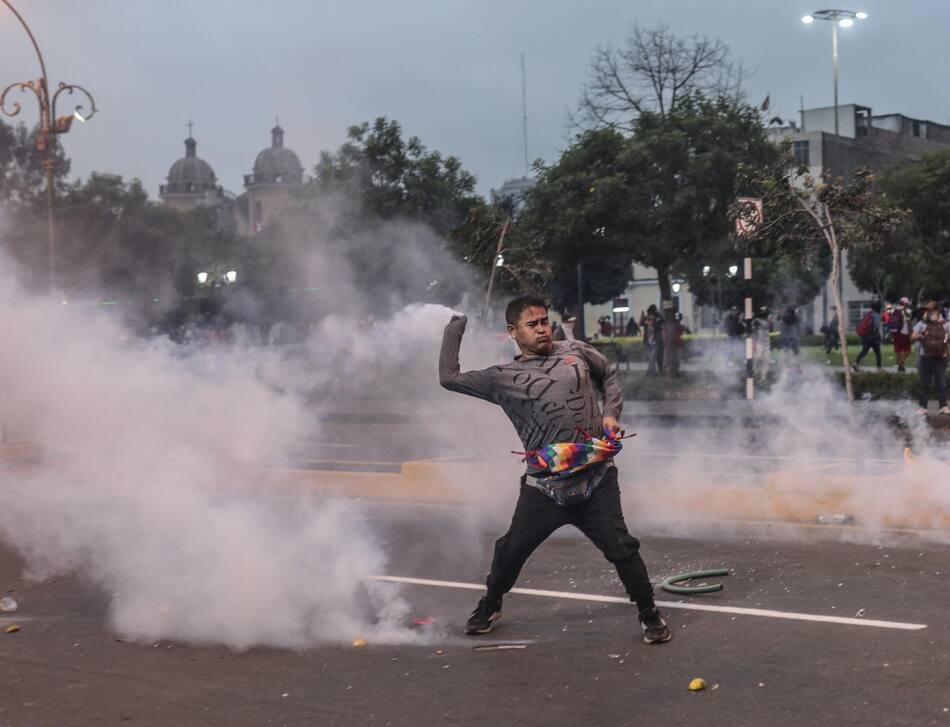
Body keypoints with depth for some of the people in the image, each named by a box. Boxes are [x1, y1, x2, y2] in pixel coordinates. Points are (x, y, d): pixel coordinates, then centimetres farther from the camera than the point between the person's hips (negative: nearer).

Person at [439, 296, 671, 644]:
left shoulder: (575, 351, 8)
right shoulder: (504, 377, 3)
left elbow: (609, 377, 23)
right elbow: (449, 378, 2)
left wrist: (611, 413, 7)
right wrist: (454, 329, 9)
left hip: (596, 480, 0)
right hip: (543, 487, 0)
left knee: (621, 548, -4)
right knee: (510, 551, 9)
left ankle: (649, 614, 16)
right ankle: (489, 608, 35)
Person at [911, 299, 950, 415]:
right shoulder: (922, 323, -1)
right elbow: (912, 337, -1)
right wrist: (921, 335, -20)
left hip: (940, 358, 0)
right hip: (925, 357, 0)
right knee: (925, 384, 7)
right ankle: (923, 406, 14)